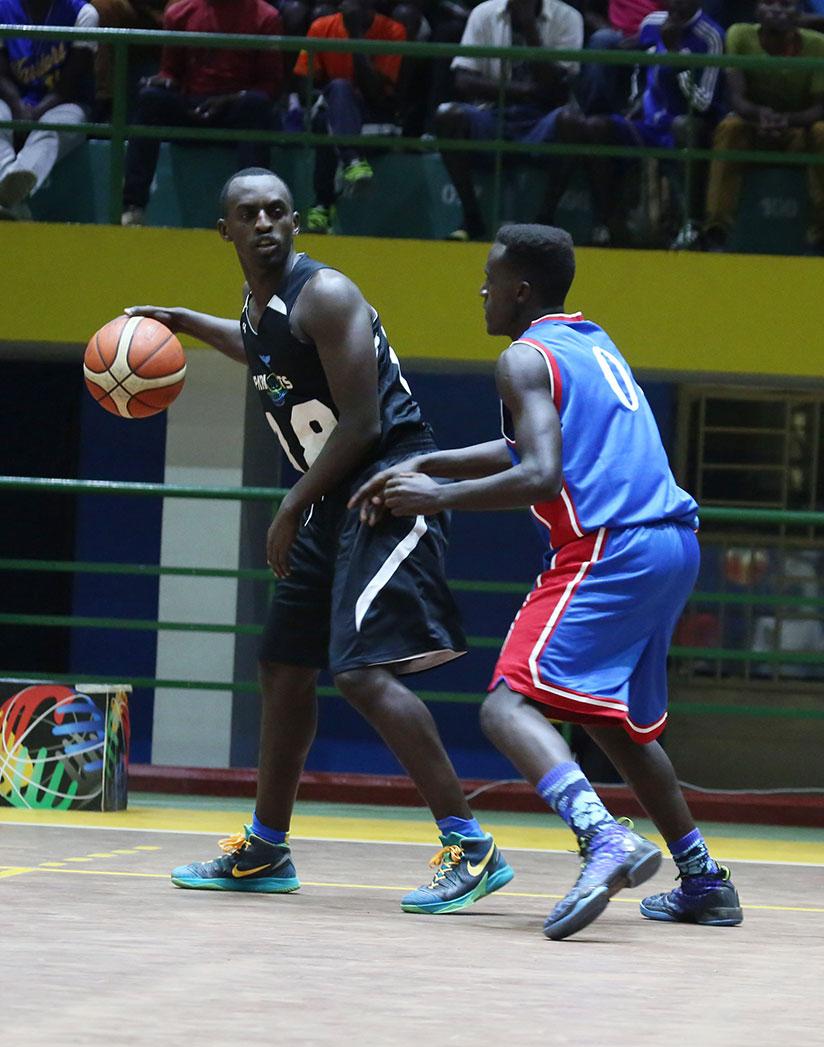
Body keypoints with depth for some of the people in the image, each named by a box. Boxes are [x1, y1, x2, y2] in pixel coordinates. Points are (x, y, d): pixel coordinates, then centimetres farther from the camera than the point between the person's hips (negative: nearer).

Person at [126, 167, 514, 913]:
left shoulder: (325, 297, -16)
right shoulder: (259, 308, 11)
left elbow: (360, 424, -19)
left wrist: (291, 512, -14)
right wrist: (185, 323, 33)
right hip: (336, 503, 10)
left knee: (364, 671, -21)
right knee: (286, 665, 16)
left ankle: (471, 848, -20)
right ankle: (265, 851, 29)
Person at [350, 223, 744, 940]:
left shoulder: (527, 358, -5)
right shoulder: (595, 344, 23)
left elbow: (540, 478, -18)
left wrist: (438, 497, -8)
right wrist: (423, 465, 29)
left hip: (607, 551, -9)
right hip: (673, 547, 9)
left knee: (510, 706, -17)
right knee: (612, 720, 26)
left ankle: (604, 839, -42)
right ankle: (704, 881, 30)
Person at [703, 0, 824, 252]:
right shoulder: (740, 36, -14)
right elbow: (737, 98, -19)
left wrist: (786, 120, -39)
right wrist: (760, 114, -43)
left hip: (799, 131, 0)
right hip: (752, 131, 0)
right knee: (729, 128, -32)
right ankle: (715, 229, -33)